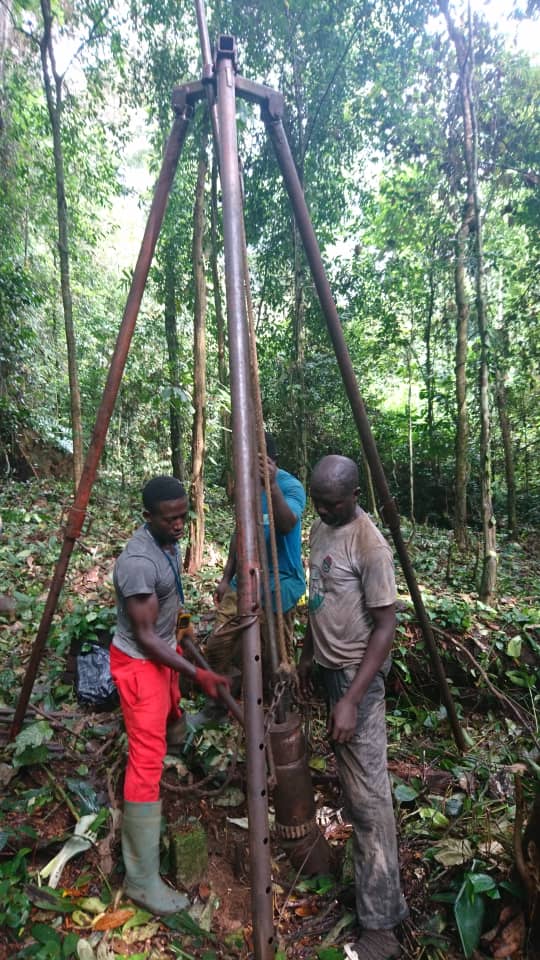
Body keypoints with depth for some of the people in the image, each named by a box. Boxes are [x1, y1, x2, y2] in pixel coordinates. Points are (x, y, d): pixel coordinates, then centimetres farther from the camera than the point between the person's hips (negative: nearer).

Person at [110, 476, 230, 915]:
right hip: (139, 661, -9)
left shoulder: (169, 542, -4)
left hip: (162, 653, 10)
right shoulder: (138, 561, -31)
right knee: (147, 762, -5)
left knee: (171, 721, 27)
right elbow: (144, 638, -26)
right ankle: (142, 879, 9)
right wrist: (197, 673, -26)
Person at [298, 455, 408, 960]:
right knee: (347, 776, 20)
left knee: (367, 791, -2)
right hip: (329, 666, 8)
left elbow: (384, 627, -21)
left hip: (357, 673, -8)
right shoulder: (320, 529, 4)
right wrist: (307, 655, 18)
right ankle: (362, 863, 40)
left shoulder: (370, 545, -22)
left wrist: (351, 700, -23)